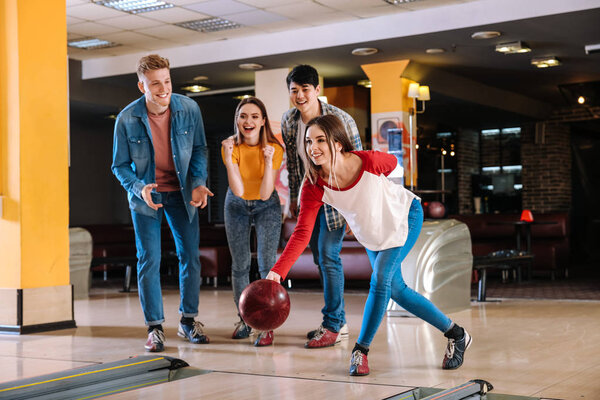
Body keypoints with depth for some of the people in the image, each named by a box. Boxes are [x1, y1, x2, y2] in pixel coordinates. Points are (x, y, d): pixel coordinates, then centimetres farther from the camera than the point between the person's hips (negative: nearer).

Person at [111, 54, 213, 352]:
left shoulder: (189, 109, -12)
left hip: (181, 192, 2)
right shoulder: (127, 119, -17)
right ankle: (155, 328, 7)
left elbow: (199, 149, 1)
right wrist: (139, 187, -25)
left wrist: (199, 183, -14)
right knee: (149, 260, -3)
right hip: (145, 194, -2)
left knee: (190, 255, 4)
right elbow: (120, 165, -7)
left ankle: (189, 321, 19)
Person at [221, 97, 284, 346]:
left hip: (266, 206, -1)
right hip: (237, 206, 2)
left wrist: (268, 160, -35)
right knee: (240, 265, 6)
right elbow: (238, 190, -26)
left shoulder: (274, 148, -20)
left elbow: (265, 194, -24)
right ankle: (244, 320, 22)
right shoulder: (231, 147, -18)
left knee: (267, 265, -11)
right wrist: (228, 158, -35)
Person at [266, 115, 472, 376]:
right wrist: (277, 272, -45)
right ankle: (456, 335, 27)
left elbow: (392, 163, -10)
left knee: (380, 279, -17)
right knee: (396, 290, 10)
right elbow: (301, 234, -34)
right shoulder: (314, 187, -29)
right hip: (371, 234, 4)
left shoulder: (369, 162, -35)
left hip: (405, 215, -4)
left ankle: (360, 350, -1)